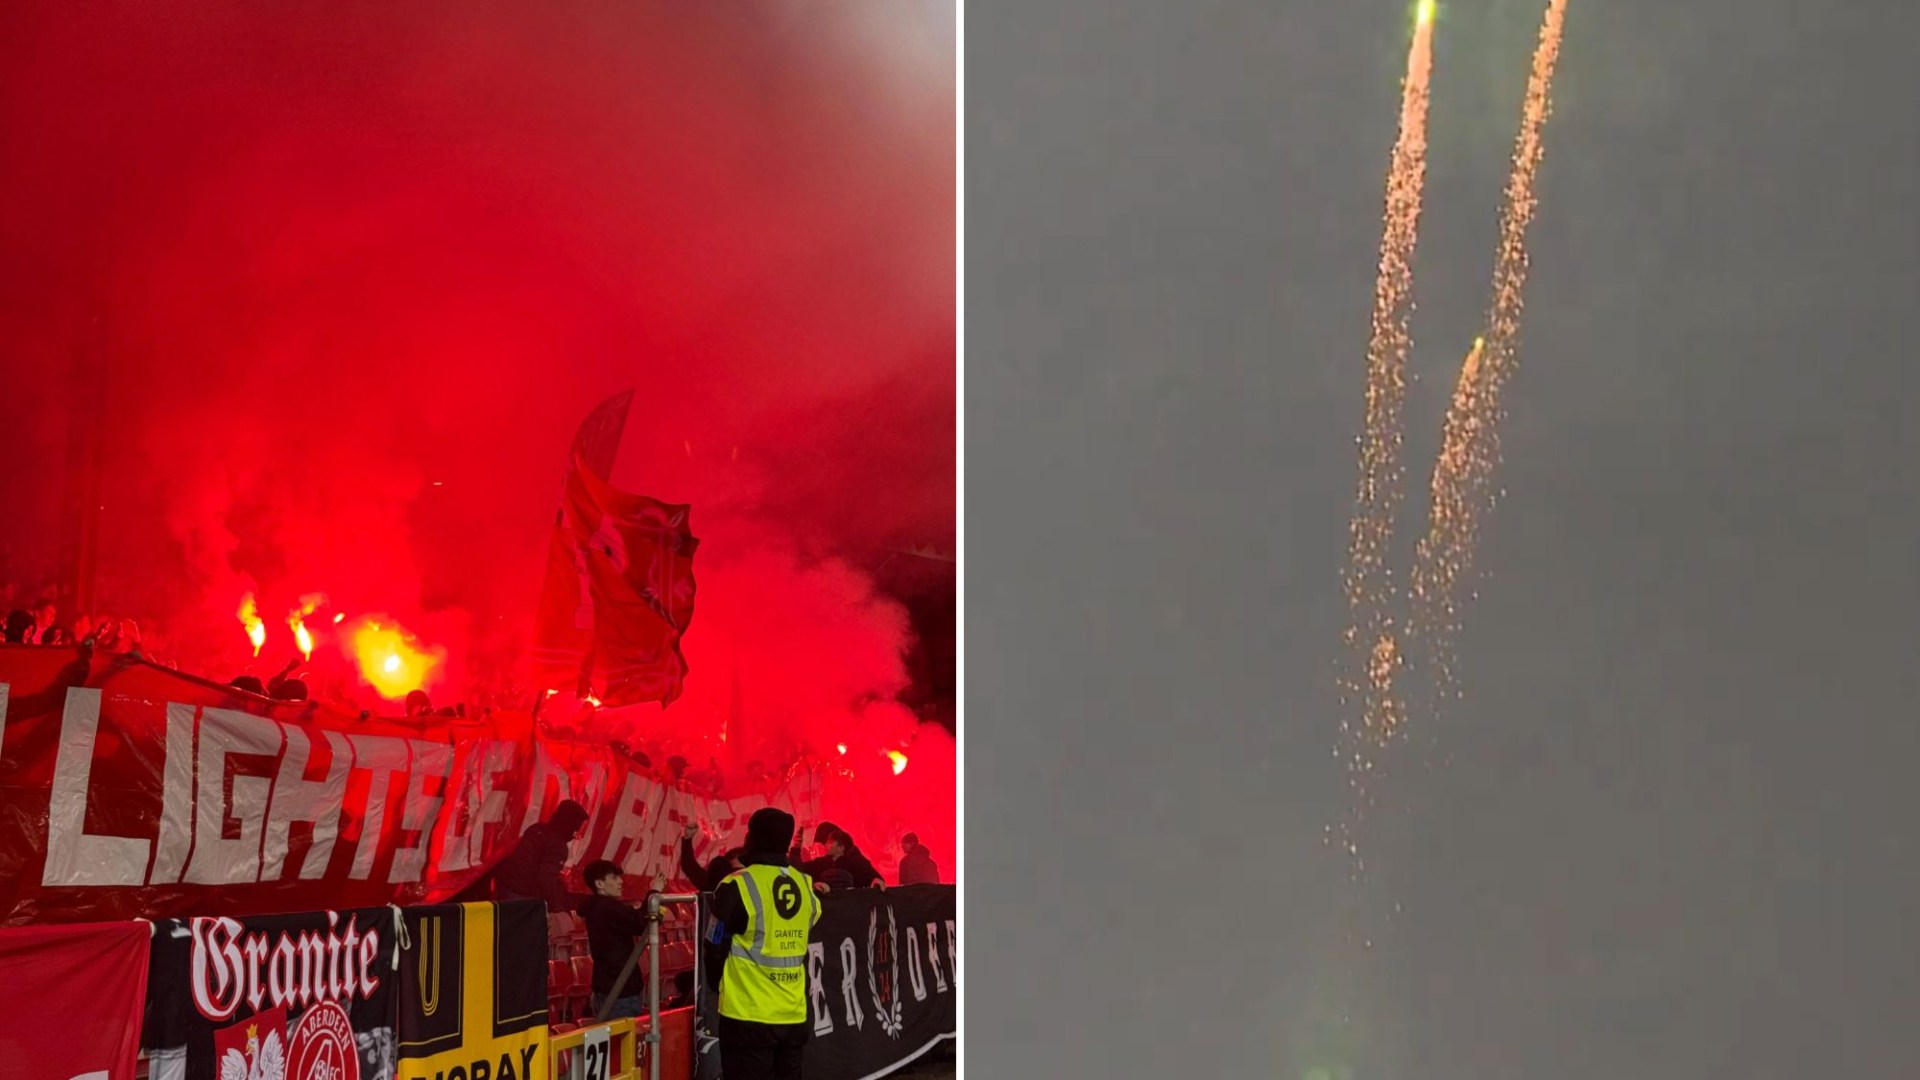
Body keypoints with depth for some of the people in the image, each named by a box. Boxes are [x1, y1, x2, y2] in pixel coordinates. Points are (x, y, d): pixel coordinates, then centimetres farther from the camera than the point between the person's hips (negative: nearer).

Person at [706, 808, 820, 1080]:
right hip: (794, 1014, 5)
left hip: (749, 1015, -5)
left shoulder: (739, 886, -12)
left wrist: (722, 988, 14)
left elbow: (716, 949, -4)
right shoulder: (805, 886, 5)